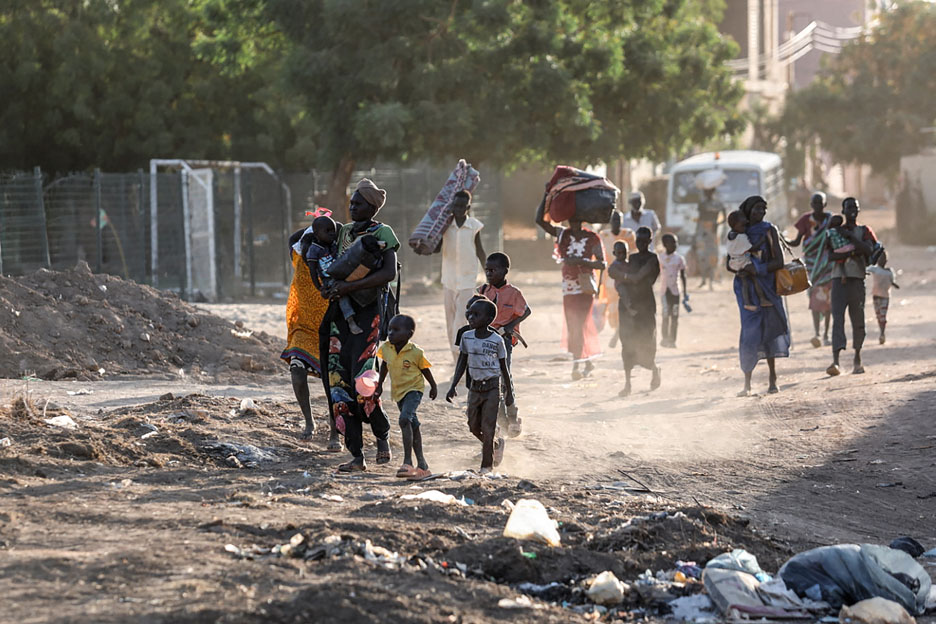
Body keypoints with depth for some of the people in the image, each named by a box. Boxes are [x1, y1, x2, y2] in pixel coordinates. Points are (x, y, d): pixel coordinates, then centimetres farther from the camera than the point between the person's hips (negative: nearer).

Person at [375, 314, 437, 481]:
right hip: (398, 391, 6)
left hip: (414, 389, -6)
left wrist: (433, 386, 11)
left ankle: (407, 461, -30)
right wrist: (380, 384, 19)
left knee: (405, 419, -27)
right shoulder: (386, 349, -5)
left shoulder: (415, 352, -18)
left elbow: (424, 369, -2)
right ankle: (422, 465, 21)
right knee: (413, 426, 14)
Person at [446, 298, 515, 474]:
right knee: (474, 426, 8)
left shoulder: (496, 341, -10)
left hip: (492, 388, -5)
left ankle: (486, 465, 4)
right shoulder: (467, 337, 1)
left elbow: (504, 367, -2)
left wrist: (509, 392, 2)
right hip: (475, 387, 5)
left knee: (487, 428, -6)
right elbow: (462, 363, 7)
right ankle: (496, 445, 36)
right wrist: (453, 386, 1)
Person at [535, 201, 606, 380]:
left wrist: (581, 261, -22)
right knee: (572, 327, 8)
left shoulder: (592, 238, -5)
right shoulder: (562, 234, 4)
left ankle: (576, 366, -14)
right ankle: (588, 363, 21)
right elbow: (540, 220, -2)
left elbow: (602, 264, -8)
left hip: (585, 286, -5)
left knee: (579, 326, -12)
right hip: (568, 288, 5)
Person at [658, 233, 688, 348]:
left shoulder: (679, 258, 3)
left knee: (675, 316, 0)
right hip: (665, 290, 0)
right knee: (665, 315, -2)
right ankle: (665, 338, 7)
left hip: (676, 290, 0)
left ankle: (672, 340, 5)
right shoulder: (661, 258, 2)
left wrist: (685, 292, 5)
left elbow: (683, 276, 7)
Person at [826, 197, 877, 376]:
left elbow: (869, 250, -8)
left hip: (857, 279, 1)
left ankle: (857, 358, 20)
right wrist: (852, 252, -13)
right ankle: (835, 360, -25)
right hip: (839, 279, -1)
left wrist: (850, 236, -9)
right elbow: (831, 255, -1)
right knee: (837, 319, -14)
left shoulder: (864, 231, 12)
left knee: (858, 320, 3)